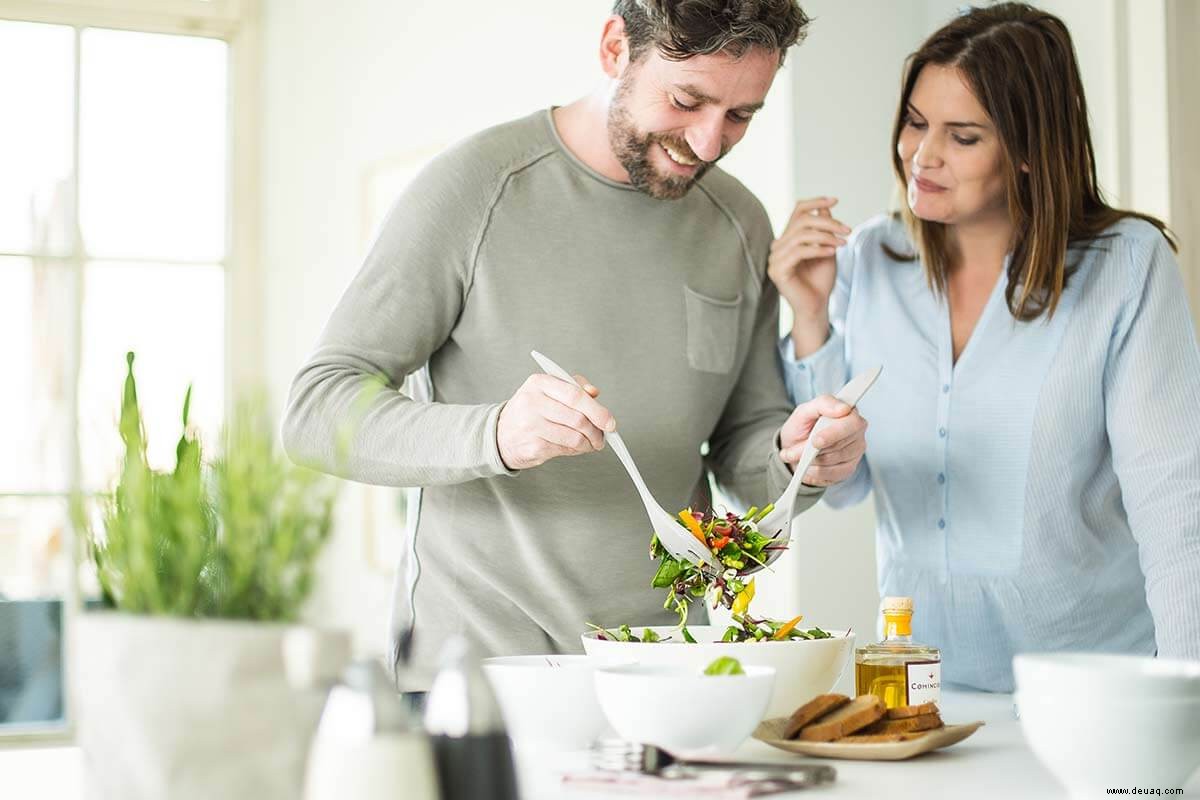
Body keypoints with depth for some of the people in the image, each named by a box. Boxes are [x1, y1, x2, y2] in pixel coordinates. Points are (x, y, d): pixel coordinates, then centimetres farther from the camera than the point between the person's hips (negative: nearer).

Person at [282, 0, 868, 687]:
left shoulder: (741, 225, 7)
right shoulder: (475, 187, -8)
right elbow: (315, 412, -12)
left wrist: (795, 461, -9)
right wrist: (493, 435, -29)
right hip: (475, 652, -7)